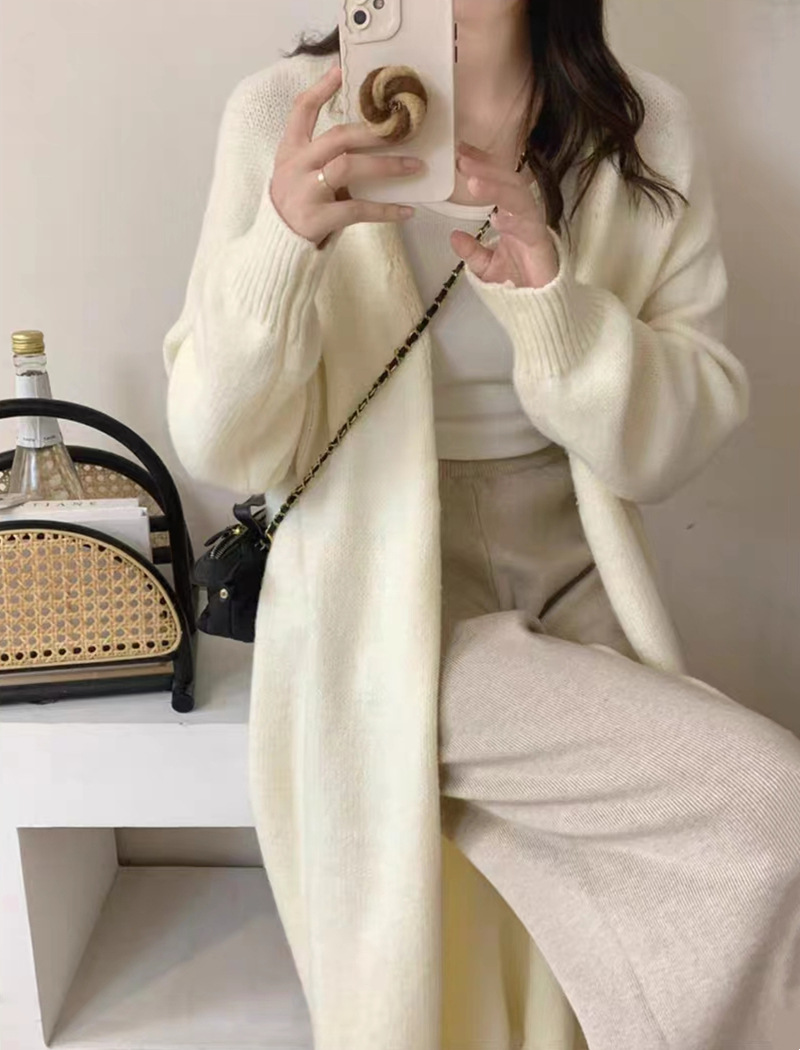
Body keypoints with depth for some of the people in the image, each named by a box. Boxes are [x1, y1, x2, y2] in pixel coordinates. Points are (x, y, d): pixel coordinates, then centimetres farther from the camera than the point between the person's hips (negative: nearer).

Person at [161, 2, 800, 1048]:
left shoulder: (650, 128, -3)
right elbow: (224, 453, -11)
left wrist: (550, 296, -23)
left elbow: (679, 439, -5)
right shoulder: (287, 112, -9)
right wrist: (284, 241, -29)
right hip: (382, 619, -3)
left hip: (574, 601, 3)